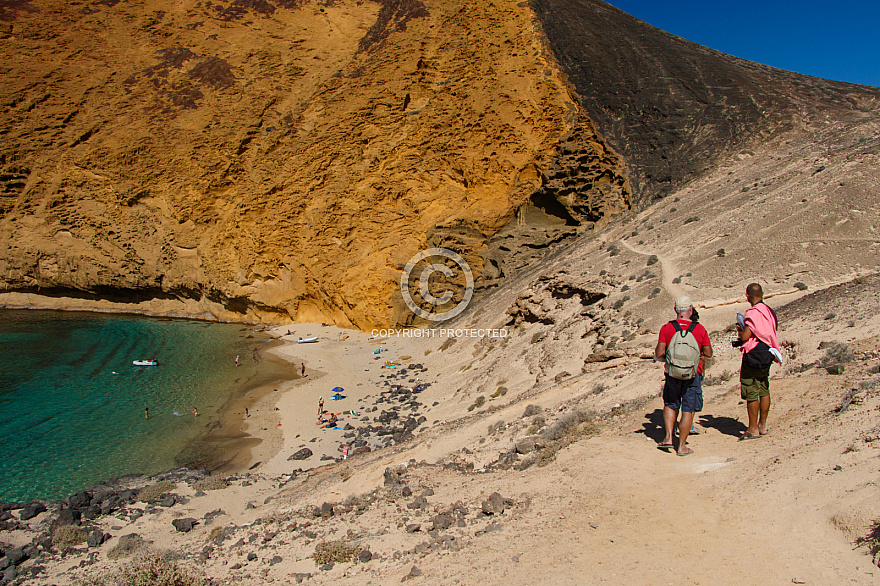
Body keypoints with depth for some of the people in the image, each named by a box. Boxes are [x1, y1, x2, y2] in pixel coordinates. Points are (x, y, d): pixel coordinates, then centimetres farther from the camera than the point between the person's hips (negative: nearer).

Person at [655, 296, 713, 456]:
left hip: (672, 374, 1)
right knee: (688, 411, 6)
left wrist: (662, 356, 14)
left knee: (670, 405, 21)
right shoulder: (700, 329, -4)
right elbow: (708, 354, 2)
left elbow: (659, 354, -8)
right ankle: (681, 446, 10)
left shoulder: (667, 328, -5)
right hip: (694, 375, -1)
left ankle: (668, 437, 14)